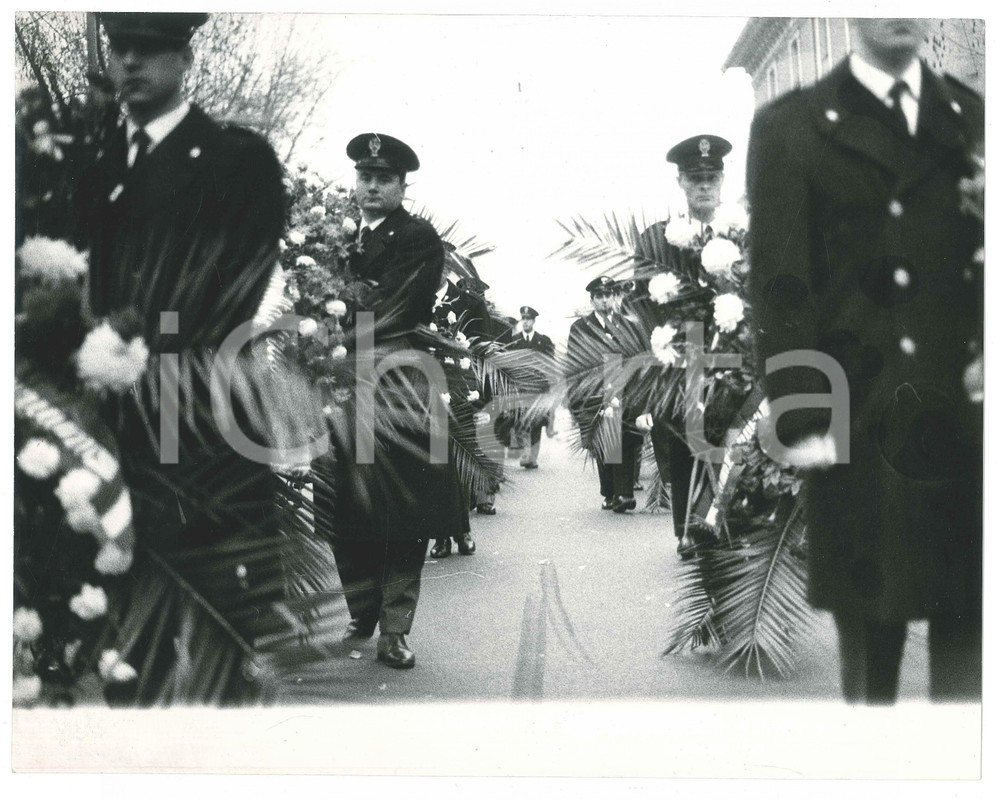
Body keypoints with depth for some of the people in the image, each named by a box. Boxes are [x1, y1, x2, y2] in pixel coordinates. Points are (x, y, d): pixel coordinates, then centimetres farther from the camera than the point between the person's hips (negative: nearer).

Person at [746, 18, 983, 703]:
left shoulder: (972, 119, 15)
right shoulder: (790, 127, 4)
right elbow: (779, 283, -2)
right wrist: (801, 417, -10)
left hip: (967, 412, 3)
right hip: (860, 420, -3)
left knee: (970, 621, 5)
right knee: (869, 617, 5)